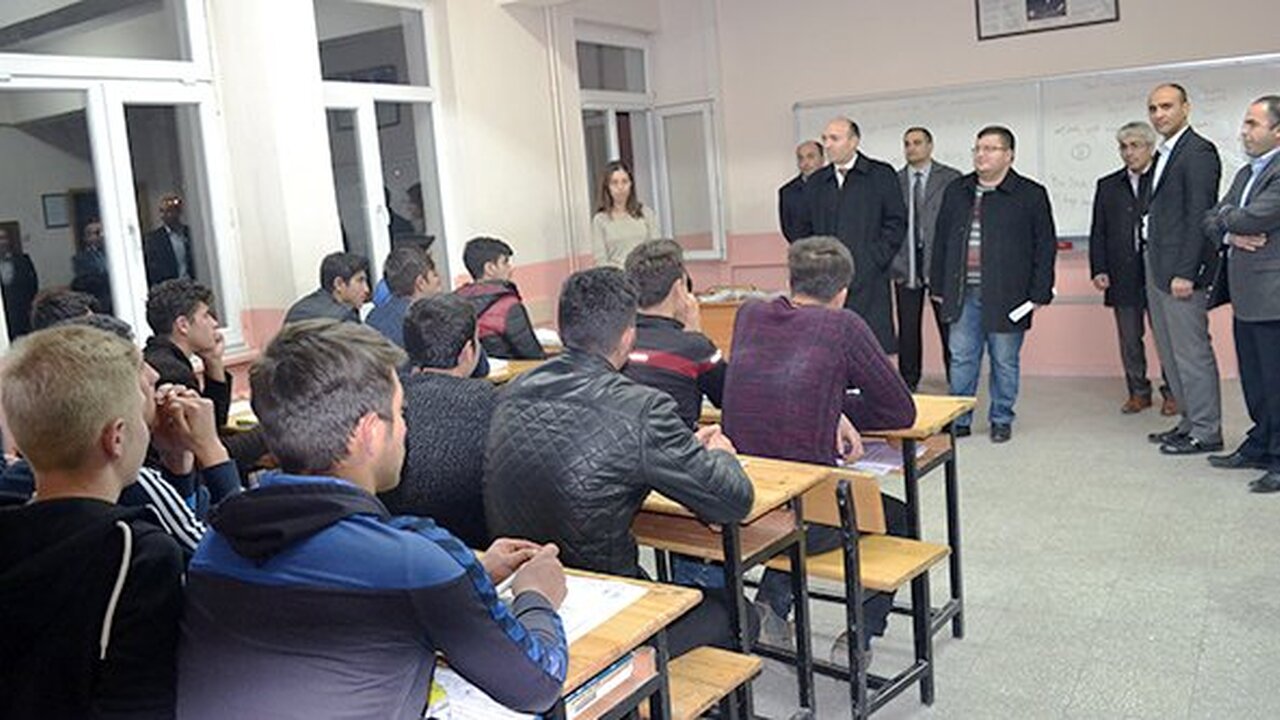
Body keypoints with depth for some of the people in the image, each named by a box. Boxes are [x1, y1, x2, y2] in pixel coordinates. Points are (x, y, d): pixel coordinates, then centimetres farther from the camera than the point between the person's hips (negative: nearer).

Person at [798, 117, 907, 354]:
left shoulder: (881, 175, 4)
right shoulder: (815, 183, 16)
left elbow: (896, 222, 1)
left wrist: (874, 261, -7)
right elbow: (805, 230, 18)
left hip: (867, 282, -3)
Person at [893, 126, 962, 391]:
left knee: (949, 328, 2)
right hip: (906, 267, 2)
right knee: (907, 330, 6)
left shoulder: (951, 178, 3)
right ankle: (908, 386, 16)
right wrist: (892, 260, 0)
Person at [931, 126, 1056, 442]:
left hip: (1006, 296, -3)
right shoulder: (956, 192, 11)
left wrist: (1039, 293, -5)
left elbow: (1045, 246, 0)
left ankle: (1001, 420, 21)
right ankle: (959, 420, 15)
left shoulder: (1031, 194, -1)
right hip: (962, 294, 3)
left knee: (1005, 361, 7)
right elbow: (941, 241, 14)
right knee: (961, 359, 5)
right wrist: (938, 286, 10)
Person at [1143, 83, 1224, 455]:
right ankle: (1189, 421, 24)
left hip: (1181, 270, -10)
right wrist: (1156, 270, 12)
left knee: (1192, 352, -4)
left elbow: (1199, 216, -16)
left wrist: (1185, 273, -20)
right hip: (1158, 269, 10)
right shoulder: (1165, 155, 18)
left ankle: (1205, 432, 5)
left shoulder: (1199, 152, -10)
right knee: (1170, 353, 14)